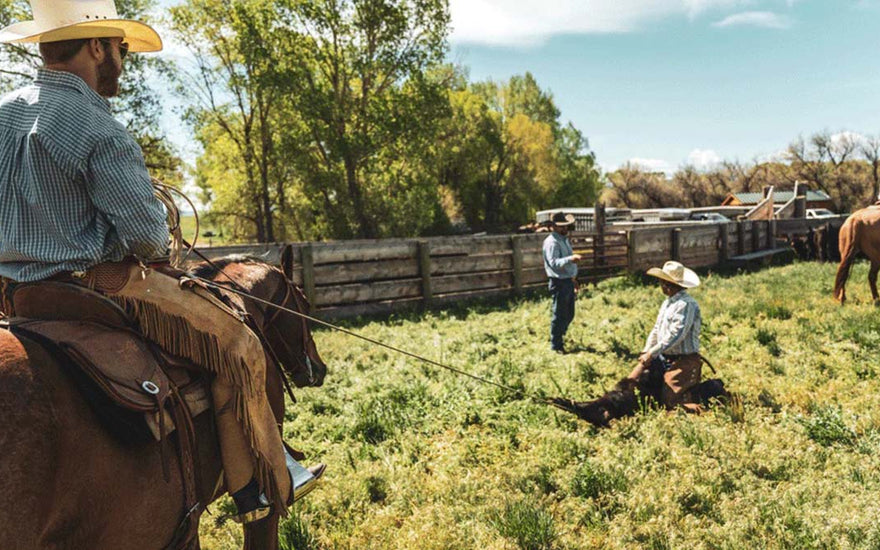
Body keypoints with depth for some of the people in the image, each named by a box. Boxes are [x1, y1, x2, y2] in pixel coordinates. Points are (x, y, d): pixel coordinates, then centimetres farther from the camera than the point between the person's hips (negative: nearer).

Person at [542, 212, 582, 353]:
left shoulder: (564, 239, 14)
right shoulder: (551, 242, -17)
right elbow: (554, 262, -30)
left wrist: (574, 279, 26)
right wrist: (570, 258, -44)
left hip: (569, 281, 9)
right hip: (559, 282, -9)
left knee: (569, 315, 17)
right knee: (559, 315, -1)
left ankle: (559, 338, 33)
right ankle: (556, 345, 11)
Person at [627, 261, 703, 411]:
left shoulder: (686, 304, -19)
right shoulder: (667, 303, 12)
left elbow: (676, 335, -24)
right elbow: (656, 330, 15)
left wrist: (652, 353, -22)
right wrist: (646, 352, 3)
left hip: (683, 360, -9)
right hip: (663, 357, 9)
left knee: (670, 401, -9)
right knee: (632, 381, -1)